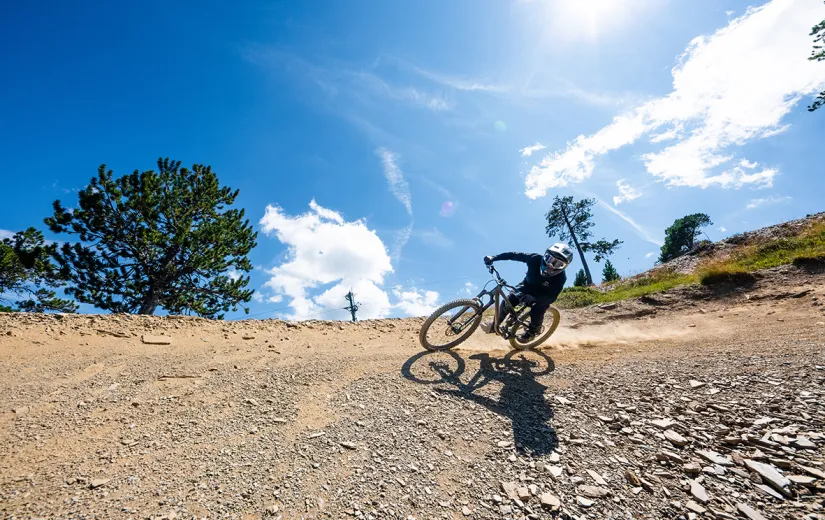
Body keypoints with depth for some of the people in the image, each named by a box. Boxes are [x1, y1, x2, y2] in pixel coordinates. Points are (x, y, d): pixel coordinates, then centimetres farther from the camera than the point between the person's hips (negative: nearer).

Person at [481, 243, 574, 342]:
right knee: (508, 300, -15)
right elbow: (514, 255, -23)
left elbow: (552, 297, -36)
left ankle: (533, 331, 10)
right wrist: (493, 258, -29)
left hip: (543, 295, -2)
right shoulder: (535, 259, -30)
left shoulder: (560, 277, -33)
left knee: (537, 313, -25)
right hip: (527, 286, 3)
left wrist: (534, 298, -54)